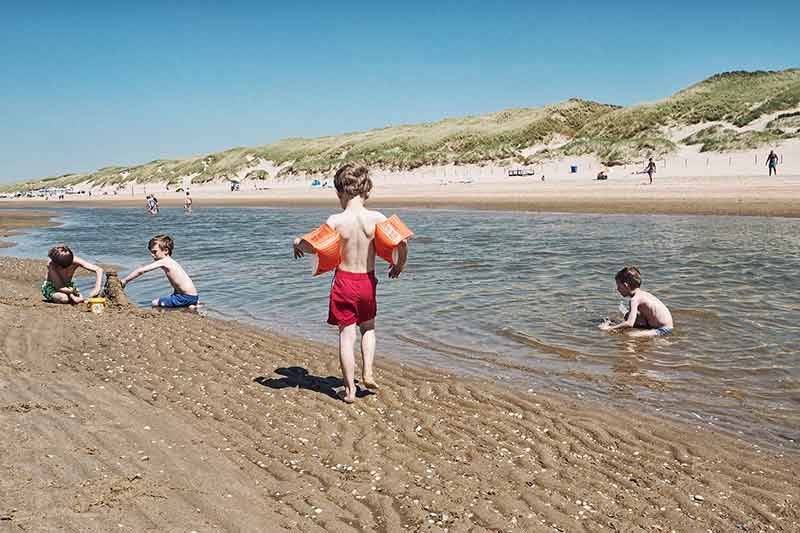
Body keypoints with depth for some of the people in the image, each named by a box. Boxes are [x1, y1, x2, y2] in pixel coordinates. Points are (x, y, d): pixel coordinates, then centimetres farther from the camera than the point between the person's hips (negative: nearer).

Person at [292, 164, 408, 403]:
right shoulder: (376, 218, -8)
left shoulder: (336, 221, -14)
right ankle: (368, 372, 14)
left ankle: (350, 389, 10)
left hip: (344, 282, -2)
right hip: (368, 281, 2)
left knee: (346, 335, 6)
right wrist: (399, 265, 11)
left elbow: (315, 246, -20)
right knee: (368, 328, 26)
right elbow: (402, 243, -9)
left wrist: (297, 243, 2)